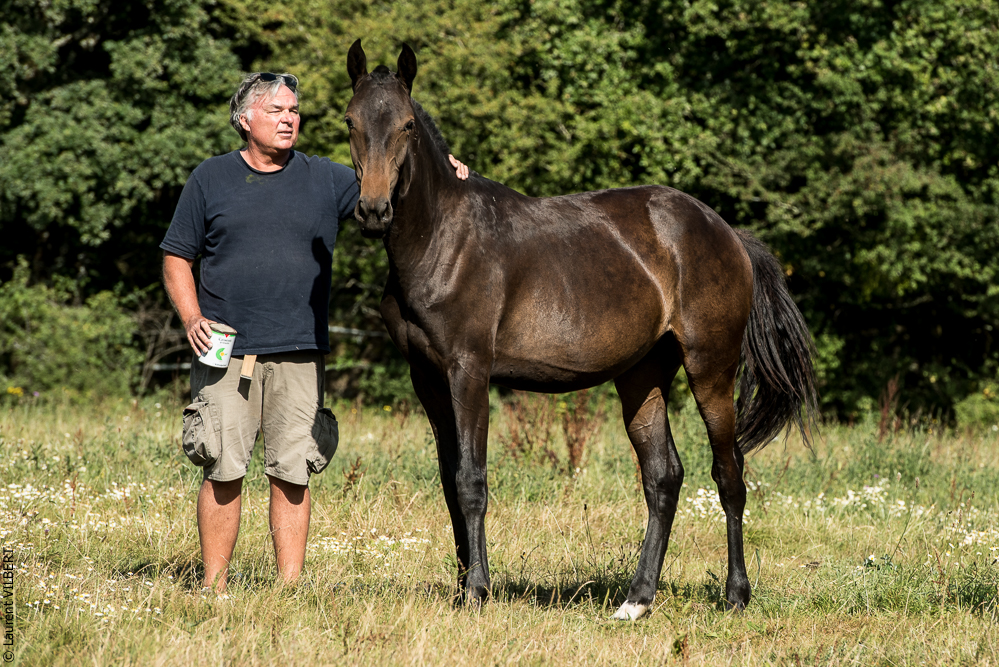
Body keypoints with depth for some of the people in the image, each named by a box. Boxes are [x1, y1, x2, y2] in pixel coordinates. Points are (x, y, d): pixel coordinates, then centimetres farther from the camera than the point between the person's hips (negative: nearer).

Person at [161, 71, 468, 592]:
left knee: (292, 473, 1)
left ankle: (290, 584, 7)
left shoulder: (327, 180, 9)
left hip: (298, 354, 1)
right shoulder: (211, 179, 7)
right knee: (222, 471, -2)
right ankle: (214, 583, 6)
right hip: (225, 351, -1)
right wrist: (192, 319, -6)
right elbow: (177, 259, 9)